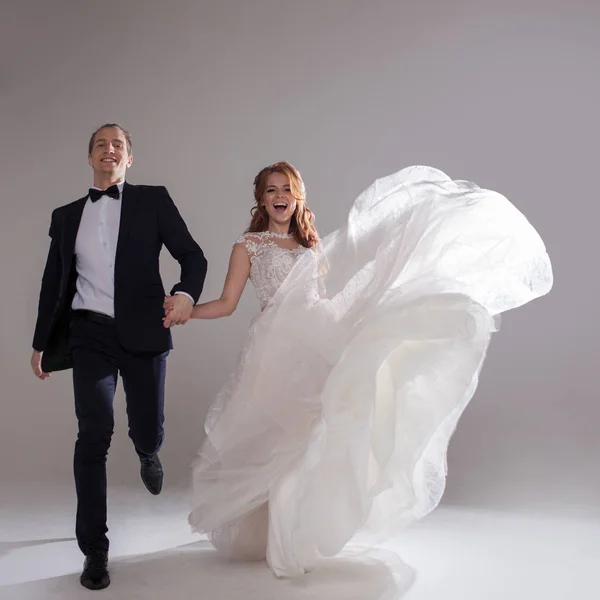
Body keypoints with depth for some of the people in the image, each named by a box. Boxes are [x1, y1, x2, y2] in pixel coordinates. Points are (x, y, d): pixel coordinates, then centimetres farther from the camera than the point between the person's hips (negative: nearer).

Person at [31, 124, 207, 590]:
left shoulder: (153, 200, 5)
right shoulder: (66, 216, 14)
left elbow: (193, 256, 0)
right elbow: (54, 283, 18)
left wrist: (186, 293, -21)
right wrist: (41, 343, 20)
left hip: (143, 334, -1)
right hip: (90, 336, 1)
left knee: (149, 431, 6)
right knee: (94, 436, -7)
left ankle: (148, 453, 47)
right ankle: (95, 550, 6)